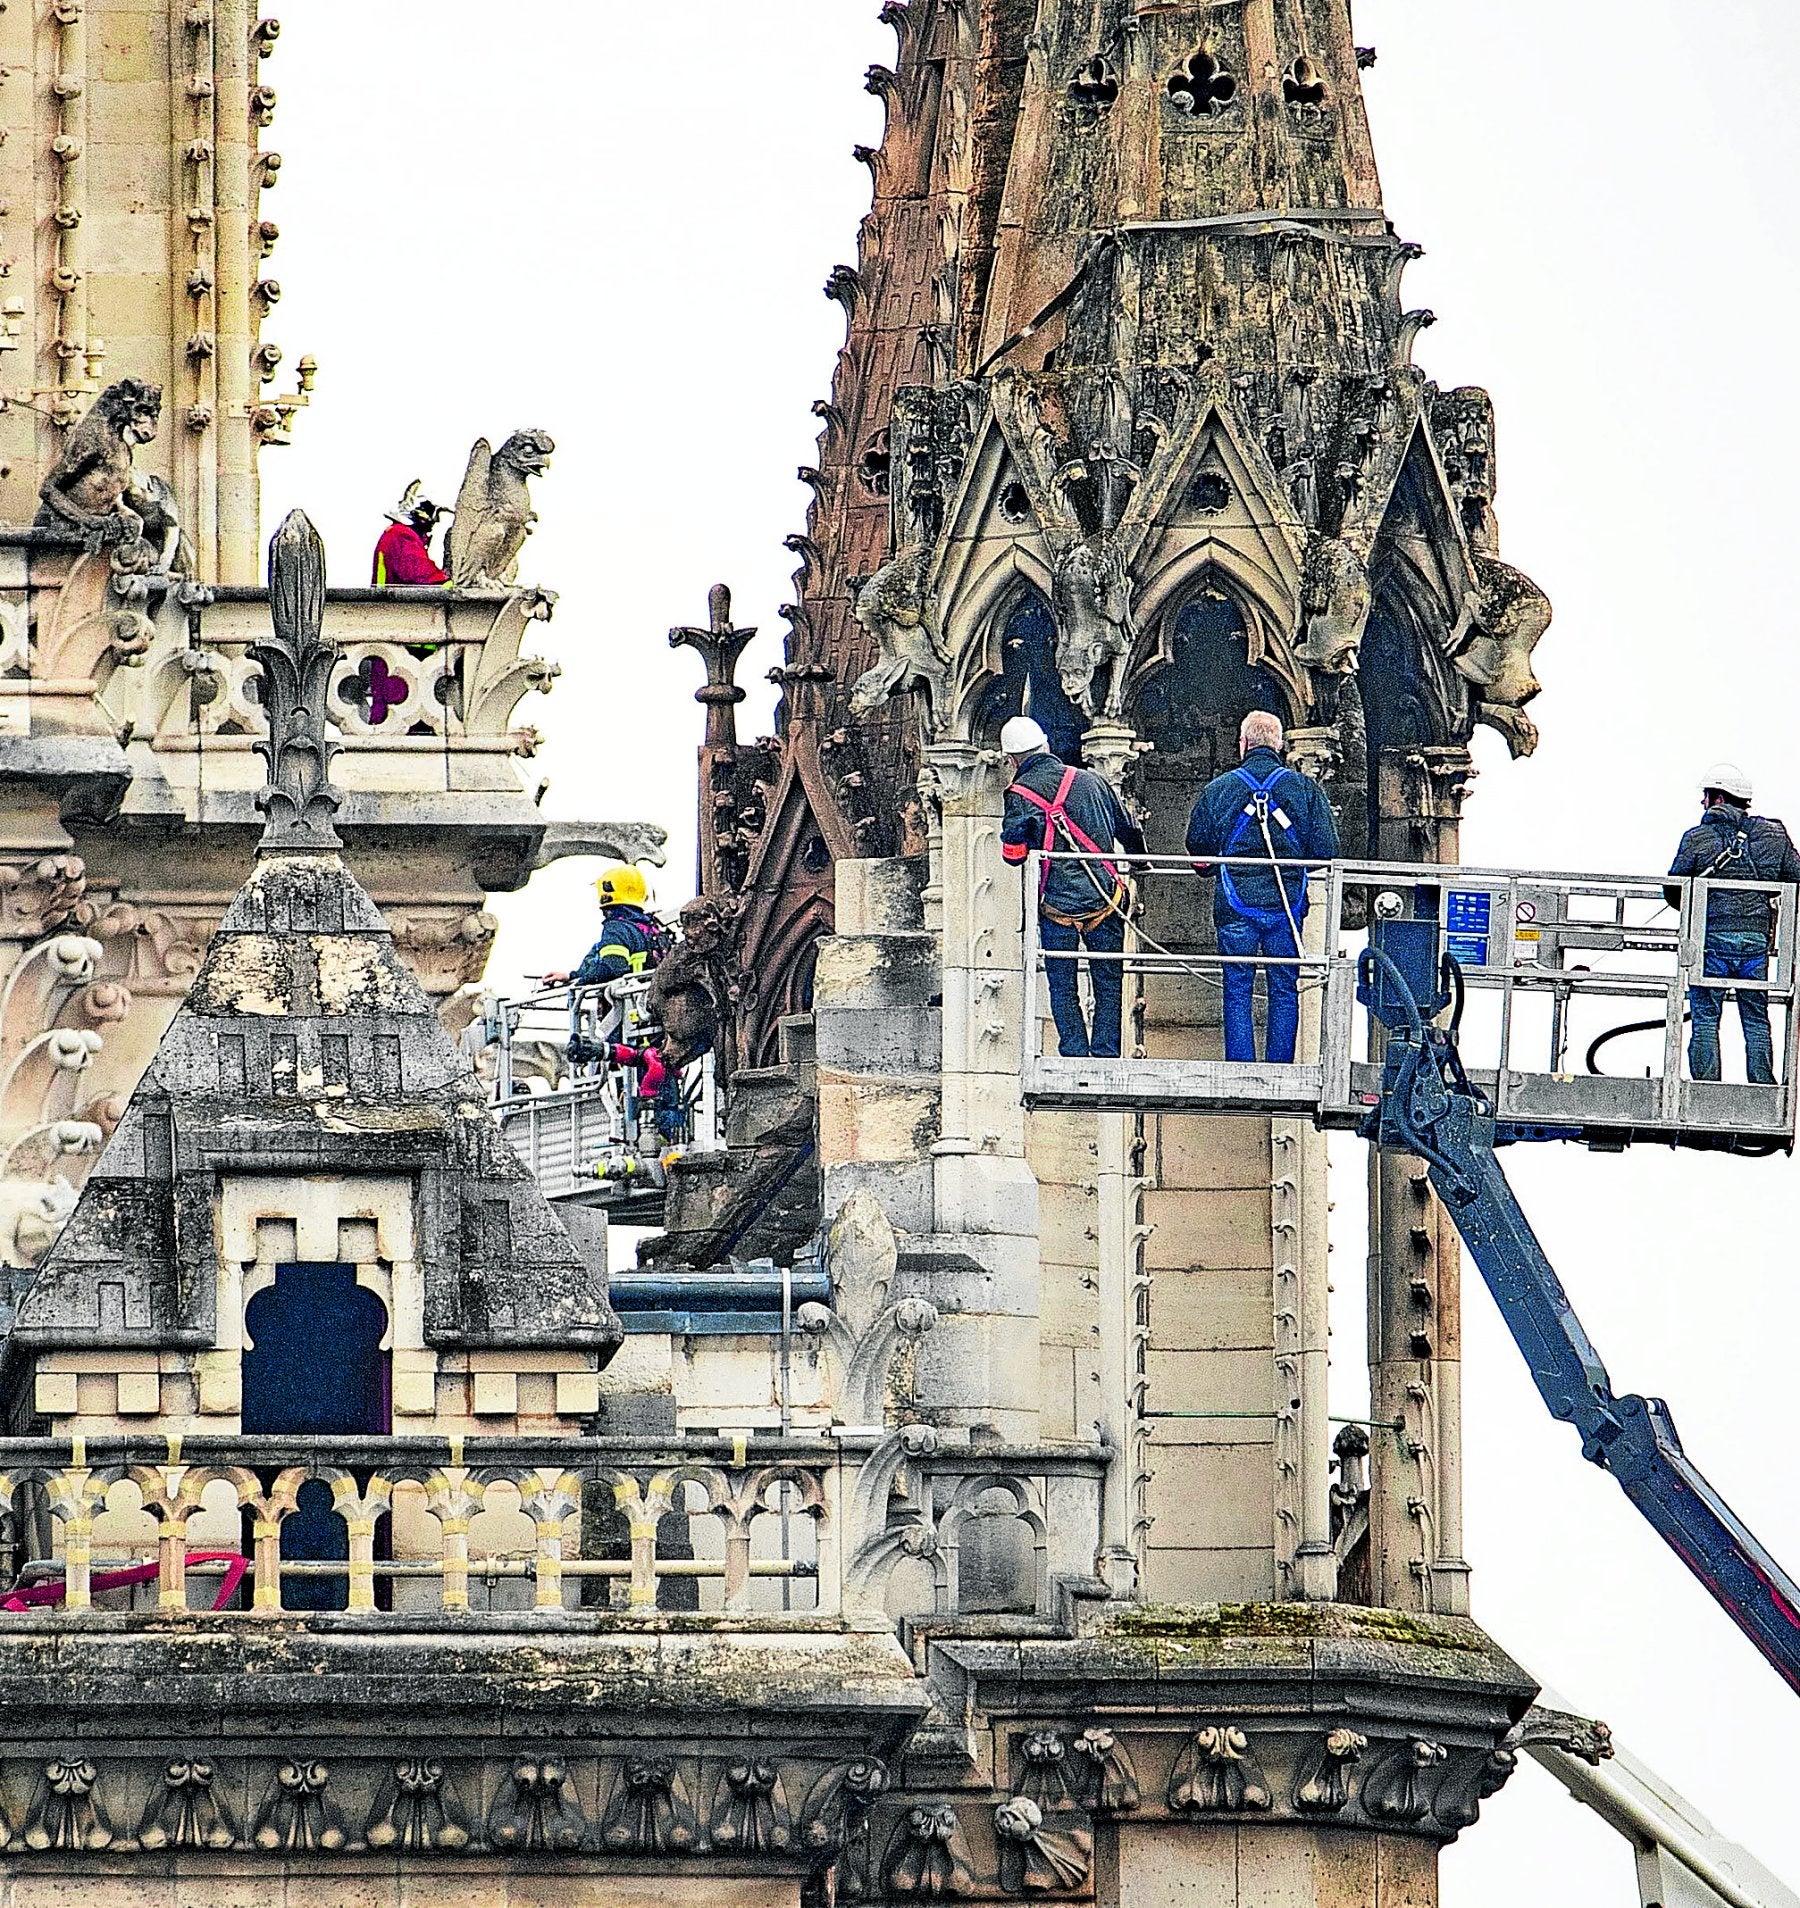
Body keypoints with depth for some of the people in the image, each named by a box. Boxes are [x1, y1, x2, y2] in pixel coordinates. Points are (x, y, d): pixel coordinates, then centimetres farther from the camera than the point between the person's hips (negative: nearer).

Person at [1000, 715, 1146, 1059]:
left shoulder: (1021, 794, -5)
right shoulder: (1089, 780, 7)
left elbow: (1013, 853, -6)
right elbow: (1128, 829, 18)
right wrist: (1141, 861, 39)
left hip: (1058, 905, -2)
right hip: (1105, 901, 2)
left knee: (1062, 987, 10)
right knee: (1108, 984, 10)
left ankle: (1074, 1054, 6)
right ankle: (1106, 1055, 7)